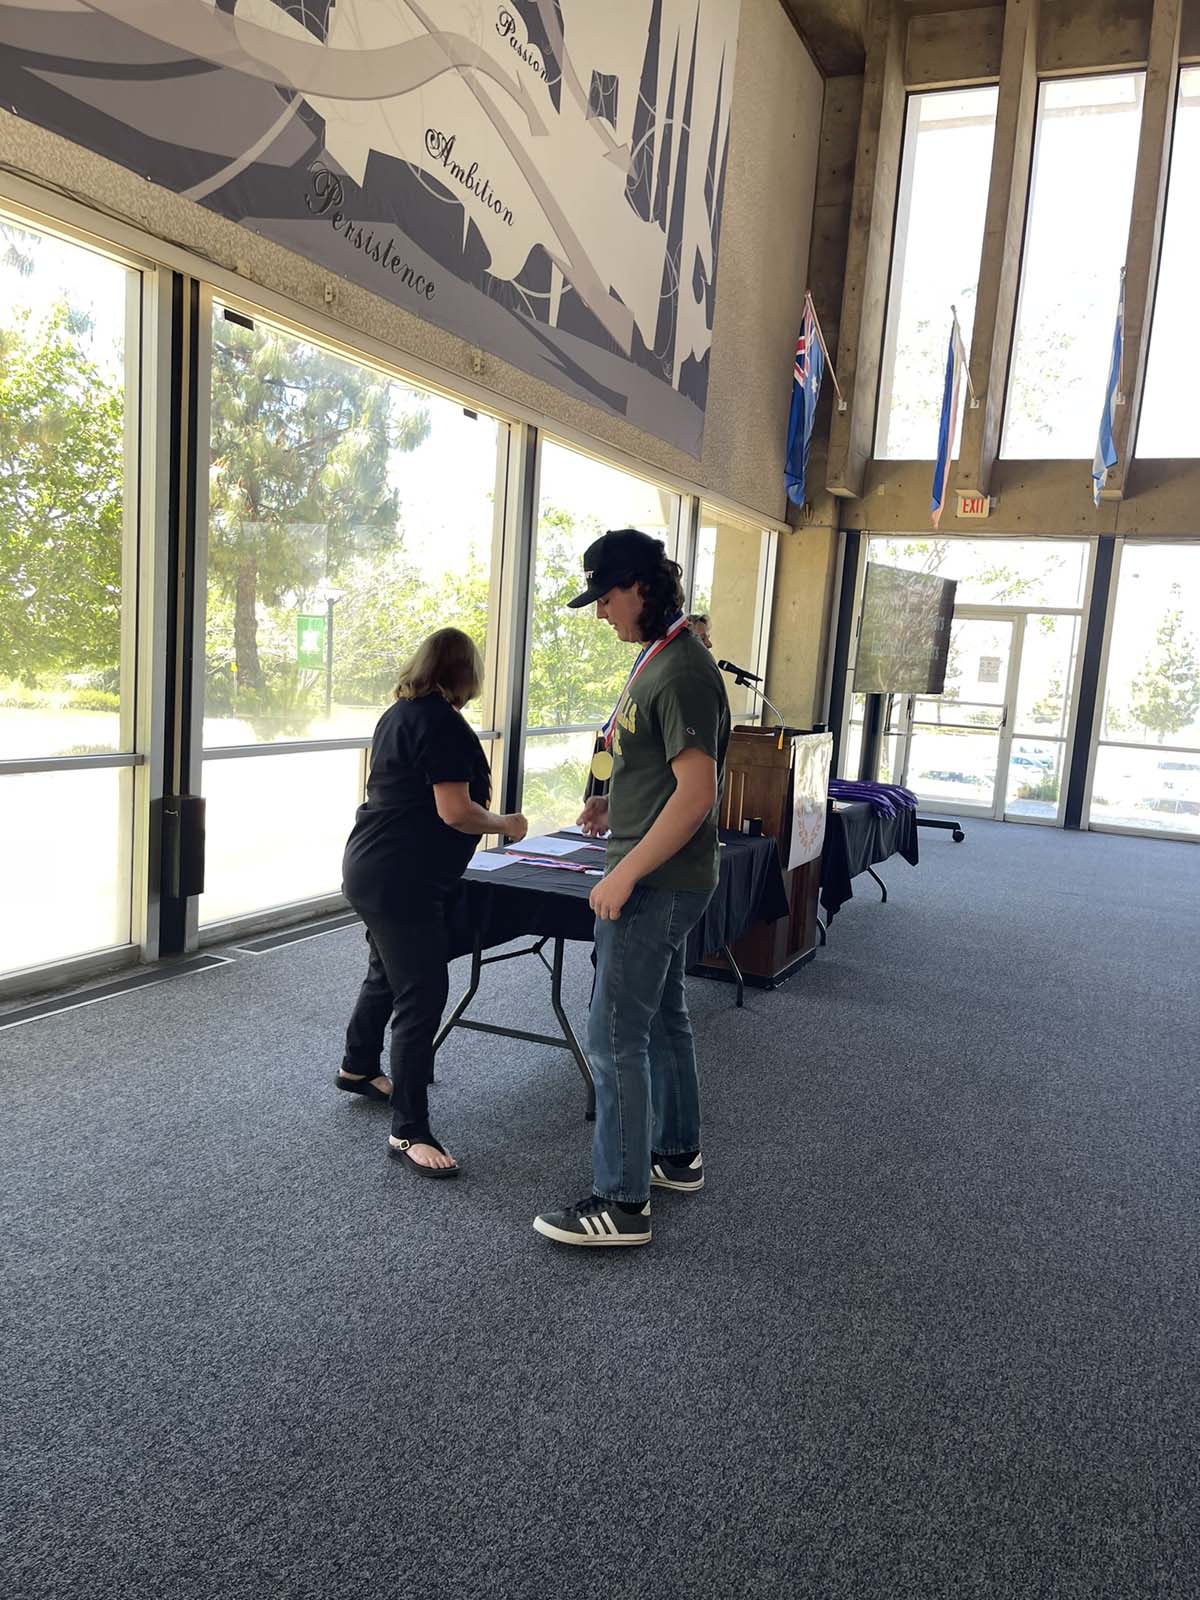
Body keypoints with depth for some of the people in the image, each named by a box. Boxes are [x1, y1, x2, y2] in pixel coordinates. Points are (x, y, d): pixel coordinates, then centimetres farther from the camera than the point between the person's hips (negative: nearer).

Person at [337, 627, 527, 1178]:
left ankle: (357, 1068, 46)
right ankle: (409, 1132, -3)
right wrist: (506, 825, -6)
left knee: (386, 974, 26)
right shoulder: (443, 722, -18)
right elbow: (454, 810, -22)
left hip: (371, 869, 11)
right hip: (400, 880, -11)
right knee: (422, 996, -8)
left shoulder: (398, 713, 13)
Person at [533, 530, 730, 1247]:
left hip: (657, 884, -11)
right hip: (662, 880, 11)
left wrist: (625, 873, -23)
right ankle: (679, 1155, 37)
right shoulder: (660, 658, 11)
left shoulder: (682, 672, -20)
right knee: (663, 1015, 20)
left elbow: (697, 792, -25)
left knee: (616, 1036, -4)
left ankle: (623, 1204, 8)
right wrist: (618, 805, 8)